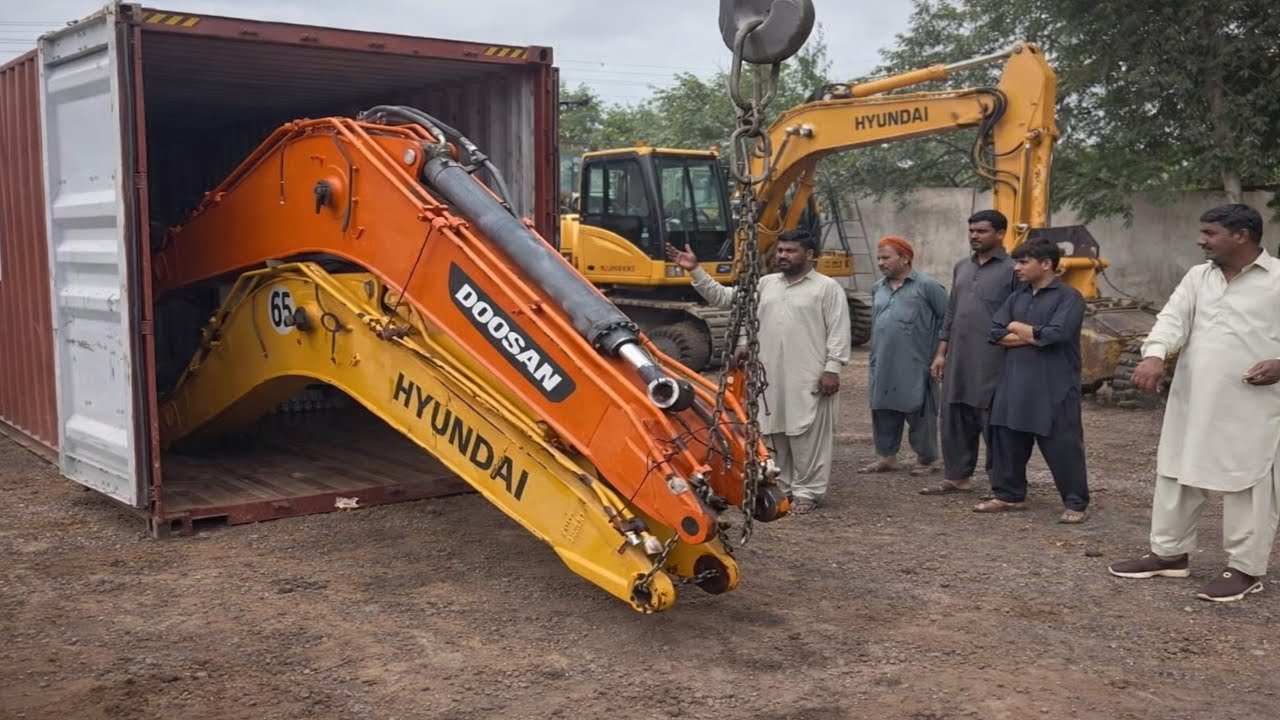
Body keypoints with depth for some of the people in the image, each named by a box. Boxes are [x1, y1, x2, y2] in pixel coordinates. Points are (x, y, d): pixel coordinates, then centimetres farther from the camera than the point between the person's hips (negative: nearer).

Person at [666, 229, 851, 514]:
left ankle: (808, 491, 7)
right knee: (774, 433, 12)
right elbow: (722, 297, 13)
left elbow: (838, 331, -6)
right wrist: (696, 270, 4)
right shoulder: (765, 284, 14)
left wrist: (832, 368, -13)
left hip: (809, 378, -6)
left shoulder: (827, 287, -2)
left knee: (807, 435, -2)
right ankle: (780, 487, 25)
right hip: (770, 375, 6)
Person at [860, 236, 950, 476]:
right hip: (883, 364, 6)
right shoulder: (878, 288, 14)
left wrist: (939, 351, -4)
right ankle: (887, 456, 21)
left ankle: (926, 458, 15)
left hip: (915, 365, -6)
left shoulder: (927, 286, -7)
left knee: (919, 413, 2)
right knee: (882, 411, 9)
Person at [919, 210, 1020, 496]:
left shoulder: (1012, 270, -5)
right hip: (958, 360, 6)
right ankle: (956, 477, 21)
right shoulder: (962, 267, 15)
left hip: (992, 363, -6)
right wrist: (941, 352, 14)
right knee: (954, 419, 10)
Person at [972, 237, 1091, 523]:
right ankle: (1009, 495, 24)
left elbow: (1054, 335, -20)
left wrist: (1017, 328, -4)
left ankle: (1077, 504, 9)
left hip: (1054, 388, -7)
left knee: (1062, 446, -2)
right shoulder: (1017, 297, 14)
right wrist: (1035, 336, -10)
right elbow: (996, 332, 4)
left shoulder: (1069, 297, -7)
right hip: (1014, 384, 7)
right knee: (1007, 440, 10)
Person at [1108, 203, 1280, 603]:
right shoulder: (1198, 277, 11)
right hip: (1193, 402, 6)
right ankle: (1170, 553, 27)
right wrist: (1154, 355, -20)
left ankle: (1245, 568, 14)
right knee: (1176, 476, 13)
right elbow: (1173, 318, -2)